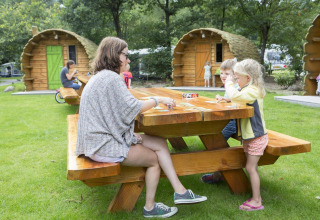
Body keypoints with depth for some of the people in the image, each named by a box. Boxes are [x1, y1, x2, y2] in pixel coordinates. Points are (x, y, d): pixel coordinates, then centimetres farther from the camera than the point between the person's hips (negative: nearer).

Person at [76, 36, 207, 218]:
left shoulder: (101, 77, 14)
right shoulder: (111, 77, -19)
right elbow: (132, 107, -19)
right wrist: (158, 100, -5)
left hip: (106, 137, 9)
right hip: (104, 146, -9)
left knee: (161, 143, 2)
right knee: (154, 159, 2)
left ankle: (180, 192, 3)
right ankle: (150, 207, 19)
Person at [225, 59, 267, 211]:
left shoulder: (252, 91, -22)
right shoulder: (248, 90, 11)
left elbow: (235, 96, -37)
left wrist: (229, 83, -22)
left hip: (256, 137, -10)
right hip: (249, 136, 10)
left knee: (251, 167, -5)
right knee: (251, 167, 14)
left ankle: (256, 202, 4)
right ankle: (256, 197, 24)